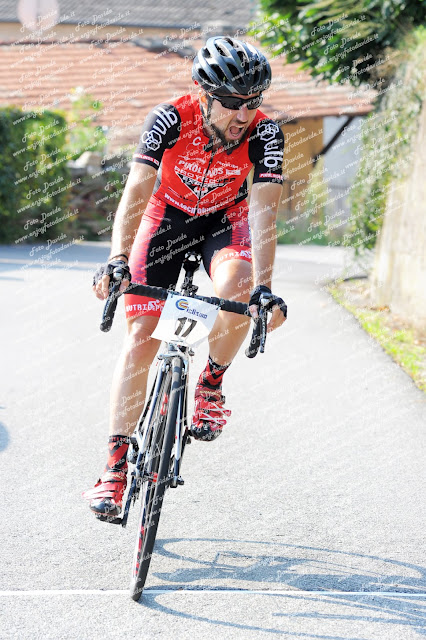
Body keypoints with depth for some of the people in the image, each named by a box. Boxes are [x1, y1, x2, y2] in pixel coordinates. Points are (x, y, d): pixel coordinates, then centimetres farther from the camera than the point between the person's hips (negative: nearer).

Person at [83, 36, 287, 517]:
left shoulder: (264, 133, -27)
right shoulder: (170, 120, -29)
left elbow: (263, 213, -31)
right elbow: (135, 194, -34)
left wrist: (263, 287, -42)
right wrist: (117, 260, -48)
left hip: (226, 219, 0)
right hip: (168, 214, 0)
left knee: (236, 288, -34)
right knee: (141, 339, -11)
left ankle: (210, 385, -6)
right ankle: (115, 466, -6)